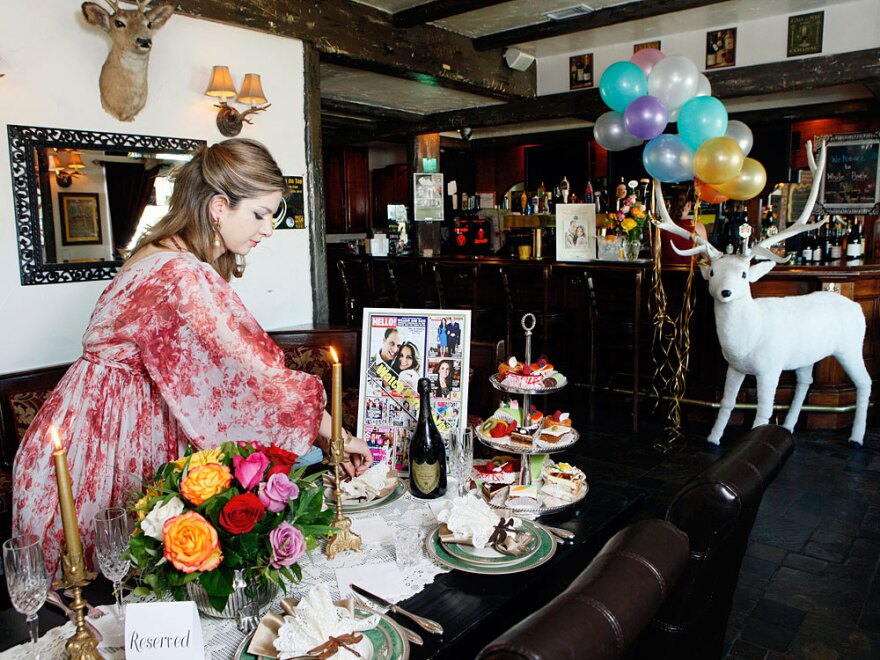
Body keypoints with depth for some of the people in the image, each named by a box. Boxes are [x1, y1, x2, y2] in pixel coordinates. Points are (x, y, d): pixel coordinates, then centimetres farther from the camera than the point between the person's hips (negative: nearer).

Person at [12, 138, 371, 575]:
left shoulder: (166, 255, 4)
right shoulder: (186, 277, -27)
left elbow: (225, 370, 4)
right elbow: (257, 372, -27)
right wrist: (335, 436, -15)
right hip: (102, 436, -9)